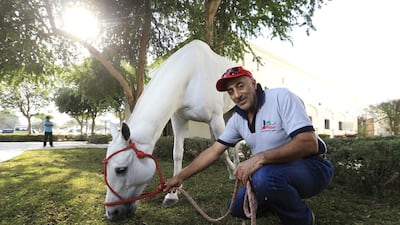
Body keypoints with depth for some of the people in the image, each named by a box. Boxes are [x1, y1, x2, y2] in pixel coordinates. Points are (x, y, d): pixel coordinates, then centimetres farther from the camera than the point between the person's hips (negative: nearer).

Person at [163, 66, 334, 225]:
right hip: (275, 171, 7)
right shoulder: (237, 120, 0)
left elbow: (309, 143, -30)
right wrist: (180, 177, 3)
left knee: (264, 176, -35)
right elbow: (213, 152, 5)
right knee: (238, 209, 5)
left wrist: (260, 157, -38)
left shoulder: (281, 97, -20)